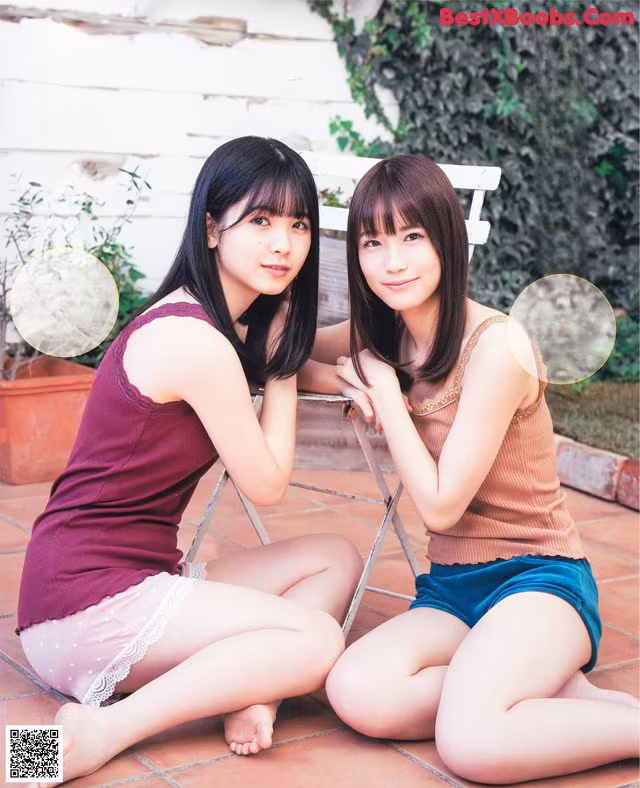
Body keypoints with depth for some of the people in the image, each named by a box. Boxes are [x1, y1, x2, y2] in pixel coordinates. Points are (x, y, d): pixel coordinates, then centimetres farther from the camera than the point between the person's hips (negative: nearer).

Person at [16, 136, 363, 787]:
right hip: (86, 602, -10)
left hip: (135, 581, 10)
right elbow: (266, 485, -10)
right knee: (319, 640, -19)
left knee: (335, 557, 10)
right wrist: (279, 363, -1)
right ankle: (102, 732, -20)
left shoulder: (194, 320, 11)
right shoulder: (196, 343, -20)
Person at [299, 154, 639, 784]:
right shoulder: (382, 335, 4)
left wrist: (382, 383, -11)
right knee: (357, 694, -26)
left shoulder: (495, 346, -17)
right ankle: (558, 693, -10)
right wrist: (347, 380, -6)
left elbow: (440, 503, -17)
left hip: (537, 576, -7)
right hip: (451, 587, 7)